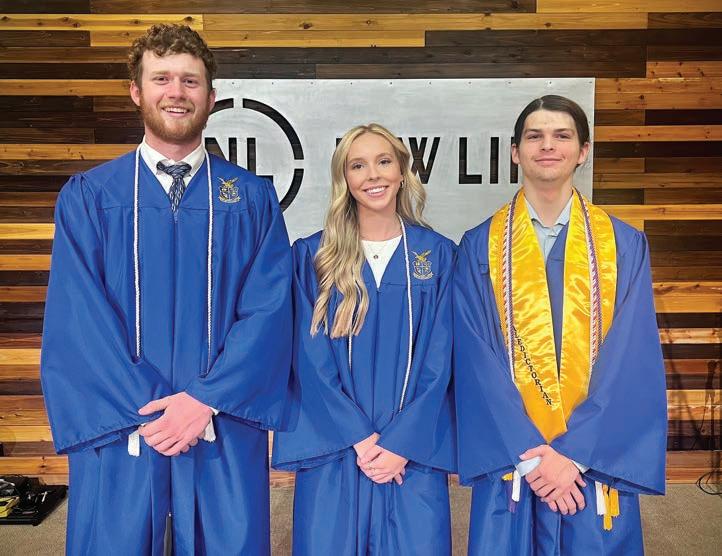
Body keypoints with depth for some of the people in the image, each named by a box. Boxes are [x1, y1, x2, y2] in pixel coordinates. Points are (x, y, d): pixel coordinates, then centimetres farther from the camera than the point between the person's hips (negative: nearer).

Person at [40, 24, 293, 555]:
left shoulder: (252, 198, 4)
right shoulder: (87, 197, 3)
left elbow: (269, 312, -5)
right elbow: (77, 318, -4)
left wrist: (206, 401, -15)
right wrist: (147, 408, -13)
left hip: (225, 432, 0)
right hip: (117, 431, 0)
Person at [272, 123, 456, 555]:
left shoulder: (438, 255, 3)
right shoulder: (313, 256, 2)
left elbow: (439, 359, -1)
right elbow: (311, 357, -3)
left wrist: (401, 442, -9)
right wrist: (359, 437, -10)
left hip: (414, 448, 1)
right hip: (334, 449, 0)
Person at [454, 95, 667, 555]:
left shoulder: (624, 245, 3)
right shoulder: (480, 247, 1)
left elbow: (633, 360, -4)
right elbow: (476, 361, -5)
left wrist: (575, 452, -13)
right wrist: (530, 455, -12)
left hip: (597, 463, 1)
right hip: (511, 464, 0)